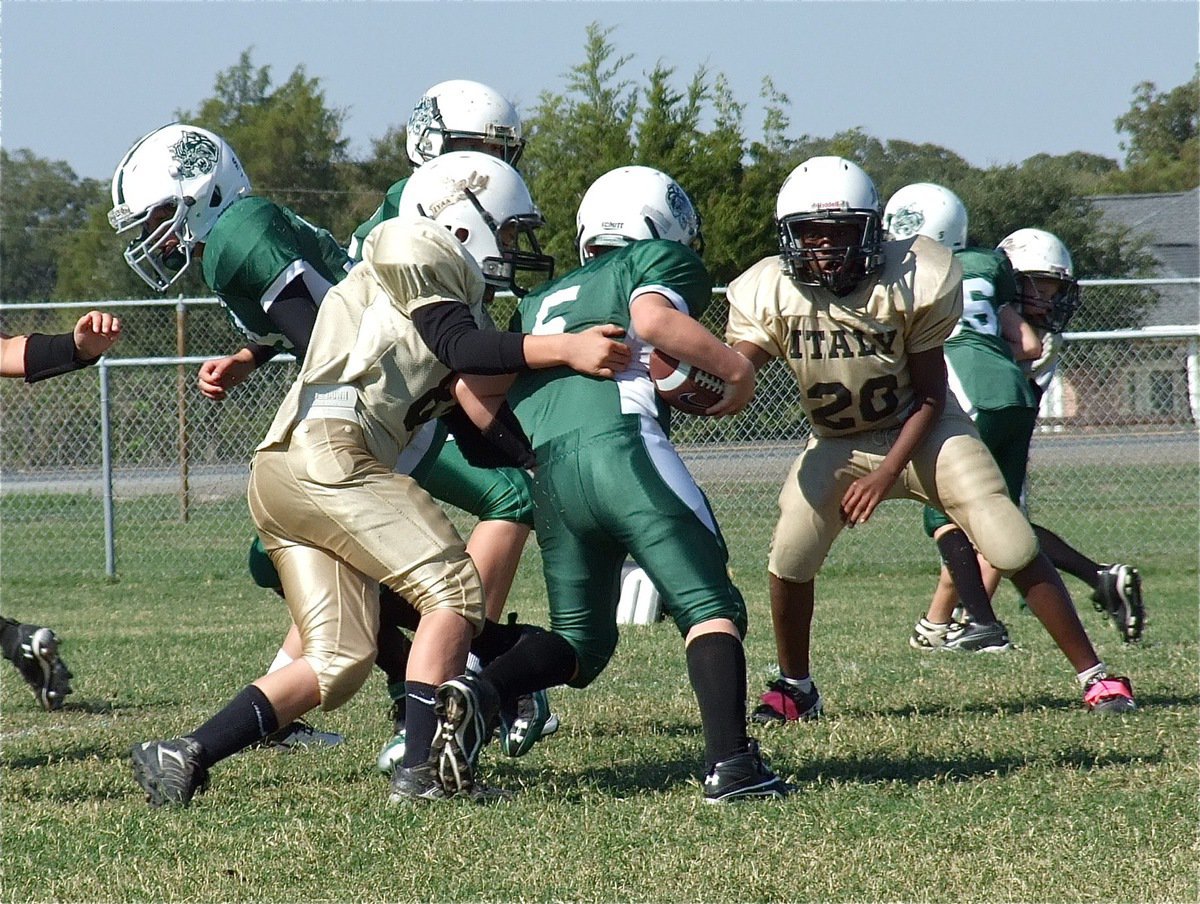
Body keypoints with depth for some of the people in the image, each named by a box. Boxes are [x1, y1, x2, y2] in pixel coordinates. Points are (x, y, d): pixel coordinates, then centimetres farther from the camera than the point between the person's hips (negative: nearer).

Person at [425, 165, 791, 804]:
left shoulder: (541, 303, 32)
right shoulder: (663, 264, 17)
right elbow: (653, 319, -5)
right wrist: (735, 367, 4)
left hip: (548, 475, 5)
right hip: (622, 445, -5)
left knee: (580, 638, 17)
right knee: (710, 607, 0)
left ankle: (477, 695, -10)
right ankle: (730, 763, -18)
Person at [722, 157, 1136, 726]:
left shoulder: (910, 284, -21)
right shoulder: (770, 295, -16)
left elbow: (930, 398, -14)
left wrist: (886, 475, -23)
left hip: (919, 431, -2)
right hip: (838, 444, 2)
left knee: (1012, 547, -13)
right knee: (790, 556, -16)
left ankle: (1092, 674, -3)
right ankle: (794, 688, 9)